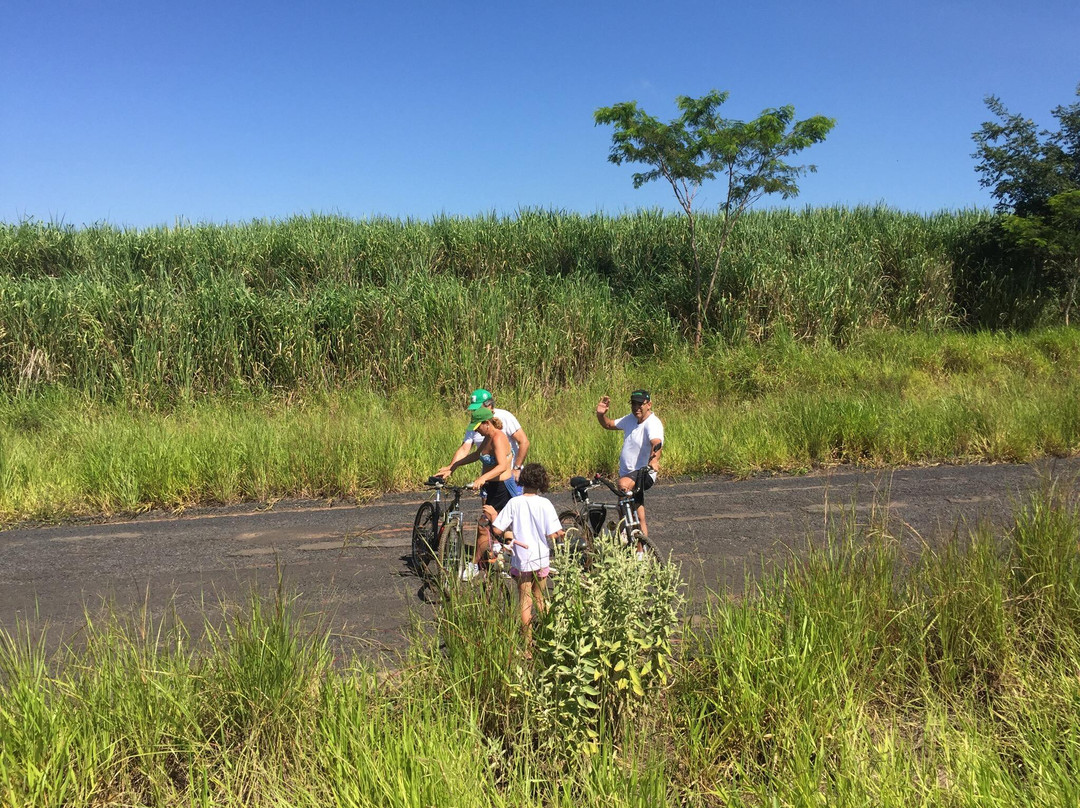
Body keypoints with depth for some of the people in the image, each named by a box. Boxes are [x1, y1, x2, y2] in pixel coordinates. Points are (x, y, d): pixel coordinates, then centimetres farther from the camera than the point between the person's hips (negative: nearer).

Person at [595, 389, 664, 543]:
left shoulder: (653, 424, -16)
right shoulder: (630, 419, 8)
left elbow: (656, 443, -36)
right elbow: (608, 425, 21)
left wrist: (654, 459, -55)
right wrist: (600, 414, 0)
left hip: (644, 474, -8)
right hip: (627, 473, 8)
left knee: (624, 484, -38)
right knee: (638, 519, 14)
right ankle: (640, 552, 24)